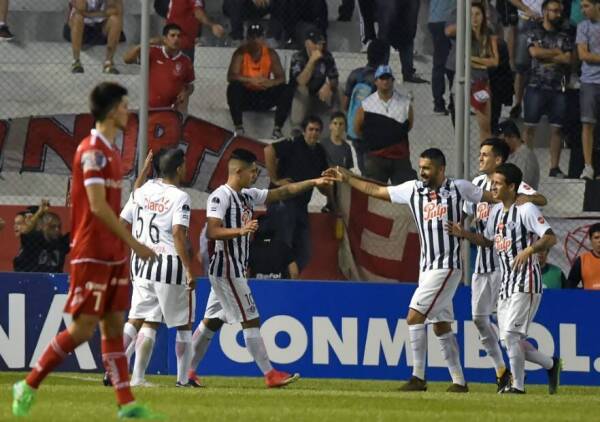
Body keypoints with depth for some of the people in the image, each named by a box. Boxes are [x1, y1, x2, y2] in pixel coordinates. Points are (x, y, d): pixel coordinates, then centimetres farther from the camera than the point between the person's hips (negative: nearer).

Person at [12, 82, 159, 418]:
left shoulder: (112, 151, 14)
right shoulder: (92, 151, -15)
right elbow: (97, 206, -22)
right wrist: (133, 243, -21)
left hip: (114, 255, 9)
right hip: (92, 254, -9)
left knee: (114, 325, 7)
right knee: (83, 328, -8)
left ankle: (127, 403, 6)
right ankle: (28, 387, 4)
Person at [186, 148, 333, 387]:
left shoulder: (248, 195, 14)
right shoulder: (220, 197, -14)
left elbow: (283, 192, 16)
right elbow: (212, 232, -22)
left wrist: (313, 183, 8)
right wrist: (241, 231, -35)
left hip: (236, 269, 10)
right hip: (226, 267, -10)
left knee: (213, 320, 11)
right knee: (250, 319, -7)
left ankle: (187, 370, 15)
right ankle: (270, 375, -6)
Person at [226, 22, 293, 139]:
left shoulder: (271, 54, -2)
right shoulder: (241, 53, -9)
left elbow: (281, 78, -7)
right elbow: (231, 76, -21)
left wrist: (270, 83, -32)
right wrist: (250, 80, -37)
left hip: (264, 96, 2)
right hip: (246, 95, -2)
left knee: (287, 90, -22)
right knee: (233, 87, -34)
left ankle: (277, 129, -21)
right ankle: (239, 128, -27)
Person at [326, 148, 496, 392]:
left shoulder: (458, 188, -4)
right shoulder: (413, 189, 7)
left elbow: (493, 197, 5)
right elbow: (375, 191, 14)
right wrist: (347, 178, 12)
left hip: (447, 267, -6)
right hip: (426, 268, 6)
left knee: (414, 316, -15)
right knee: (441, 326, 9)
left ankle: (418, 378, -11)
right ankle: (459, 381, 16)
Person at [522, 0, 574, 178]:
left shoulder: (564, 36, 12)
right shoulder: (535, 33, 6)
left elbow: (568, 59, 0)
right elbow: (535, 52, -12)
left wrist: (546, 56, -6)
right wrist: (557, 52, -4)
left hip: (558, 88, 2)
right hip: (536, 85, -2)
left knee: (556, 129, 1)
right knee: (530, 126, -3)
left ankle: (554, 167, 5)